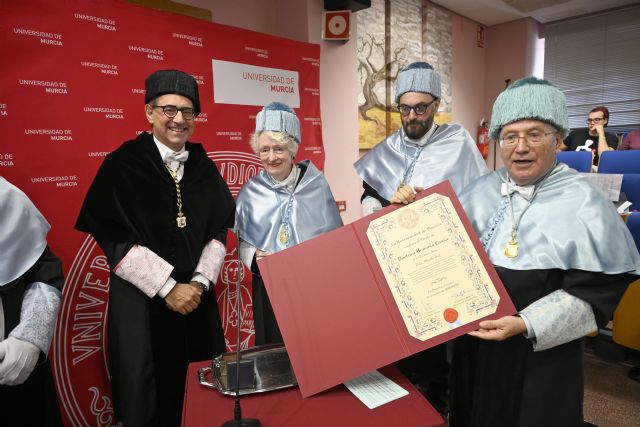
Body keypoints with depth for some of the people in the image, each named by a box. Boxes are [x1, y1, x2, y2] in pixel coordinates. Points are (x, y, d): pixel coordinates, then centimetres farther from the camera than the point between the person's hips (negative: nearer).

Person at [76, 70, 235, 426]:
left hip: (196, 297, 4)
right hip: (142, 302, -3)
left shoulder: (203, 167, 7)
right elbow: (114, 239, -11)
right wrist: (167, 287, -14)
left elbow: (218, 230, 7)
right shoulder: (124, 164, -6)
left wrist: (200, 282, -6)